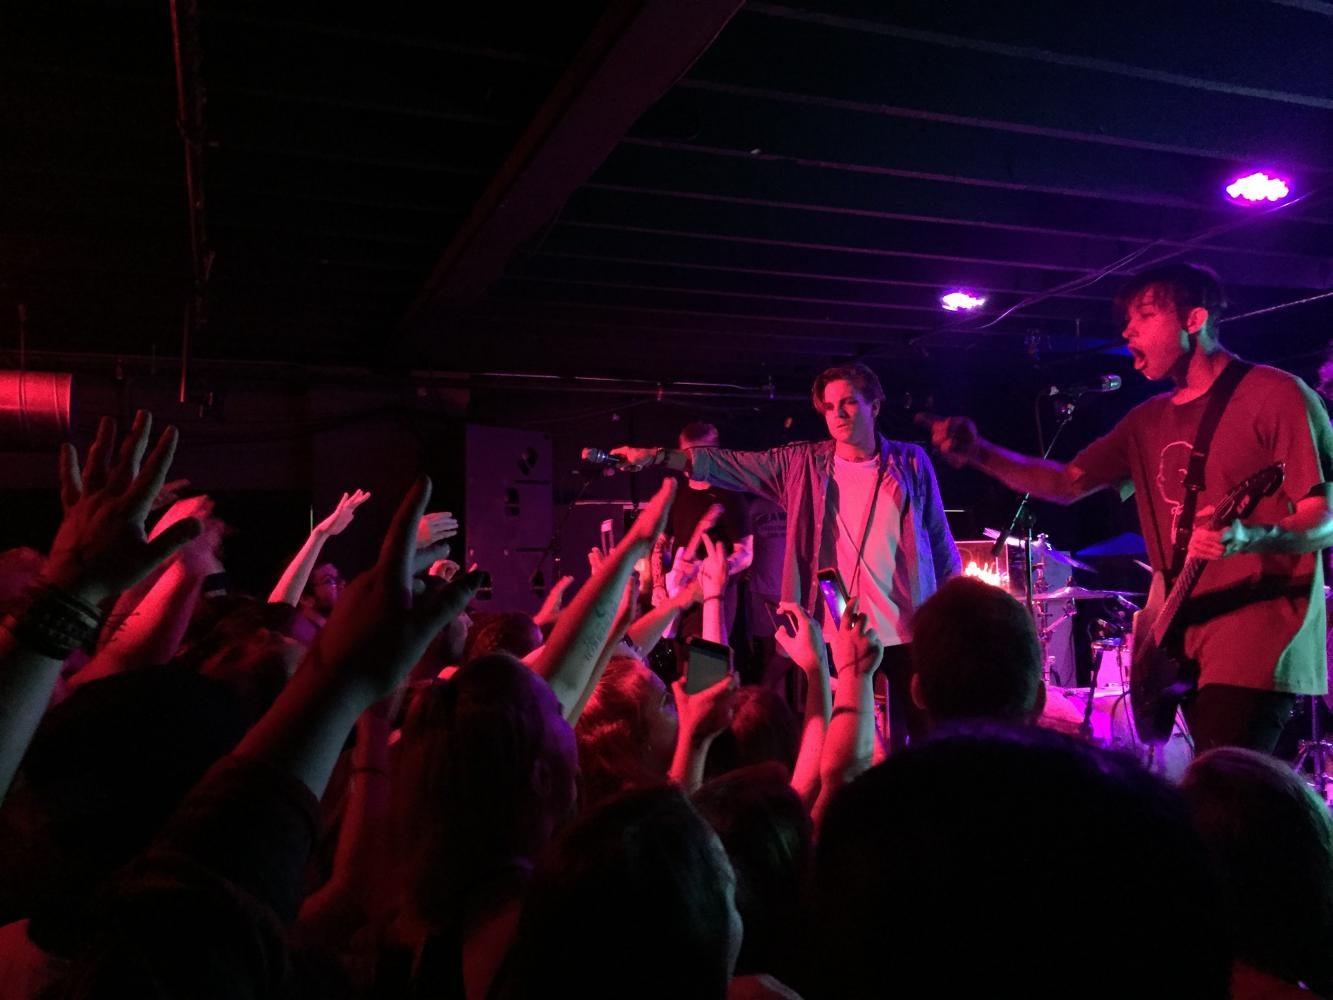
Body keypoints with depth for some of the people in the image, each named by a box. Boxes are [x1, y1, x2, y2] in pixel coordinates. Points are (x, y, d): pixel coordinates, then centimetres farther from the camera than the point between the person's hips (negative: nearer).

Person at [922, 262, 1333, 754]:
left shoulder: (1275, 394, -7)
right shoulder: (1149, 421, 15)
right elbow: (1066, 483, 14)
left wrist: (1247, 537, -32)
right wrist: (978, 452, 0)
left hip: (1262, 644, -7)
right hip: (1190, 643, 7)